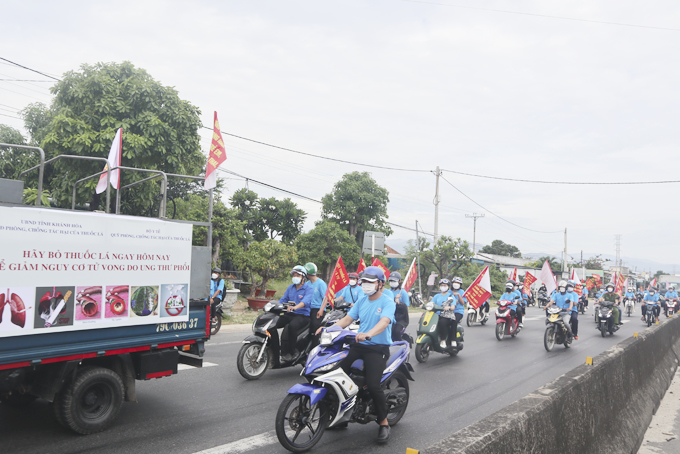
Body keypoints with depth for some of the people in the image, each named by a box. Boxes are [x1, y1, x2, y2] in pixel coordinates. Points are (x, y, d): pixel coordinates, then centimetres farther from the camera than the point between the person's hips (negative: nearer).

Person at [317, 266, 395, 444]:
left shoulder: (388, 302, -7)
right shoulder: (362, 300, 14)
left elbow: (384, 322, -25)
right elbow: (348, 318, 8)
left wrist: (368, 334, -45)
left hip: (378, 347, -6)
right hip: (358, 345, 6)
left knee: (373, 385, -22)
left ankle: (384, 423, -1)